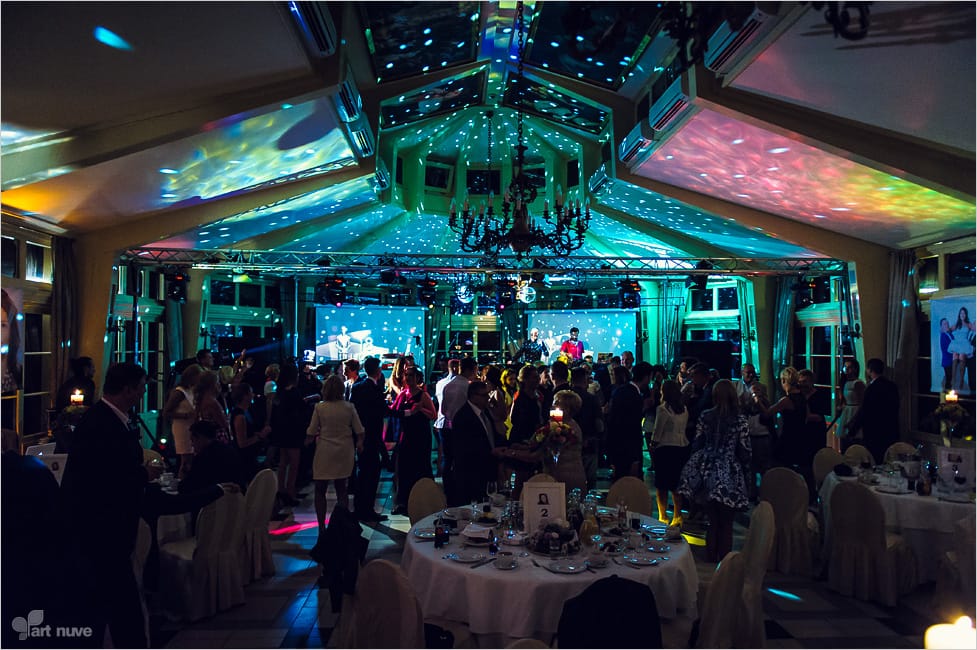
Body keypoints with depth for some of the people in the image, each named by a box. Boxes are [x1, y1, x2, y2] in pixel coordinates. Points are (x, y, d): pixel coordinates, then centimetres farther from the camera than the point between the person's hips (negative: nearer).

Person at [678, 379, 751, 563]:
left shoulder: (705, 416, -1)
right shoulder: (741, 420, -8)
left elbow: (696, 444, 2)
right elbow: (745, 451, -6)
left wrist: (700, 463, 17)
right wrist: (744, 471, 10)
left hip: (707, 471, 3)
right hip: (729, 475, -2)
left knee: (713, 520, 15)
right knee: (726, 522, 10)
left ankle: (711, 558, 23)